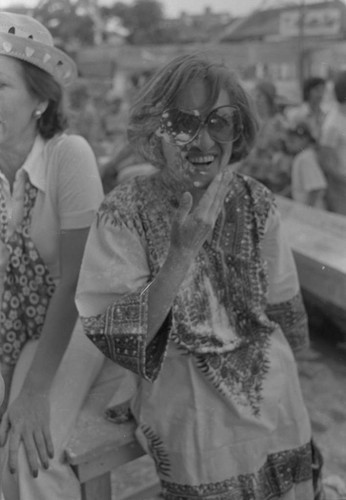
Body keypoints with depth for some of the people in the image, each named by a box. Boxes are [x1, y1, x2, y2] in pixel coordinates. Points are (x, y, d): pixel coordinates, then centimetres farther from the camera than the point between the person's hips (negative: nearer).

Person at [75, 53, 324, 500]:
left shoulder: (255, 203, -8)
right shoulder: (124, 214, -17)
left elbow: (284, 310, 4)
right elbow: (117, 340, -20)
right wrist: (182, 250, -27)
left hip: (275, 409, 4)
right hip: (188, 427, -3)